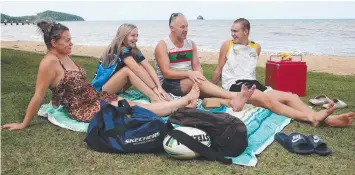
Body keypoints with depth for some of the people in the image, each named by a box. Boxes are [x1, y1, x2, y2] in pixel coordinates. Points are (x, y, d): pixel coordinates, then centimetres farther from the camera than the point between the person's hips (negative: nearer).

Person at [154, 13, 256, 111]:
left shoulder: (191, 44, 11)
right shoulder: (162, 46, -6)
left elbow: (197, 66, 5)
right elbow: (166, 73, -15)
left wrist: (198, 74, -20)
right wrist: (188, 73, -28)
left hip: (189, 82, 5)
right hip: (169, 84, -5)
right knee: (199, 81, -33)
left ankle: (231, 101, -58)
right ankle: (234, 96, -49)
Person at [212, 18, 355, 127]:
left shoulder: (256, 47, 16)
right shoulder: (227, 45, 5)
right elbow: (219, 70, 12)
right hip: (234, 85, -5)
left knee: (290, 96, -18)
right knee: (267, 98, -35)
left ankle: (327, 119, -37)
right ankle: (311, 117, -55)